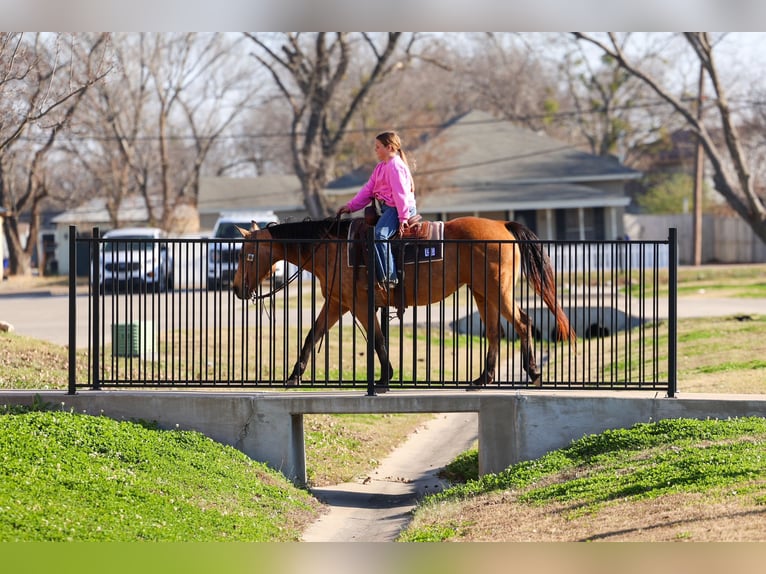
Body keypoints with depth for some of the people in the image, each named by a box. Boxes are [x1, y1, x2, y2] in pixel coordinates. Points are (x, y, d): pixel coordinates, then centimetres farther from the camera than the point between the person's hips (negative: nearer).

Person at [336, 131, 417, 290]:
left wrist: (403, 217, -23)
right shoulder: (380, 168, 21)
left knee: (379, 235, -30)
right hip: (387, 209, 11)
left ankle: (389, 278, -33)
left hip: (397, 209, -11)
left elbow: (400, 193, -18)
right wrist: (351, 206, 13)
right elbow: (368, 190, 20)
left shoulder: (395, 166, -12)